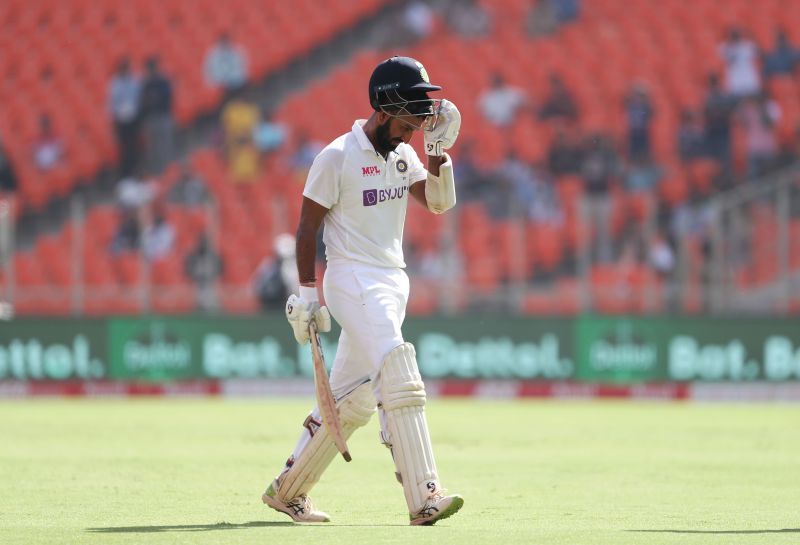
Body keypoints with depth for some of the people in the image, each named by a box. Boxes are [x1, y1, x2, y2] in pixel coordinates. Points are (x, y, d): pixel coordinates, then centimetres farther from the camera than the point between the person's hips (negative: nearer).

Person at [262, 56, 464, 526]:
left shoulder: (403, 154, 11)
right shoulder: (338, 156, -11)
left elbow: (439, 202, 2)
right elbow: (308, 226, -7)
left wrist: (439, 154, -11)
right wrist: (307, 291, -9)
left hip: (393, 284, 8)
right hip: (353, 282, -8)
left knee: (352, 398, 10)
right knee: (400, 381, -21)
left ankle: (288, 490, 23)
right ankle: (425, 497, -26)